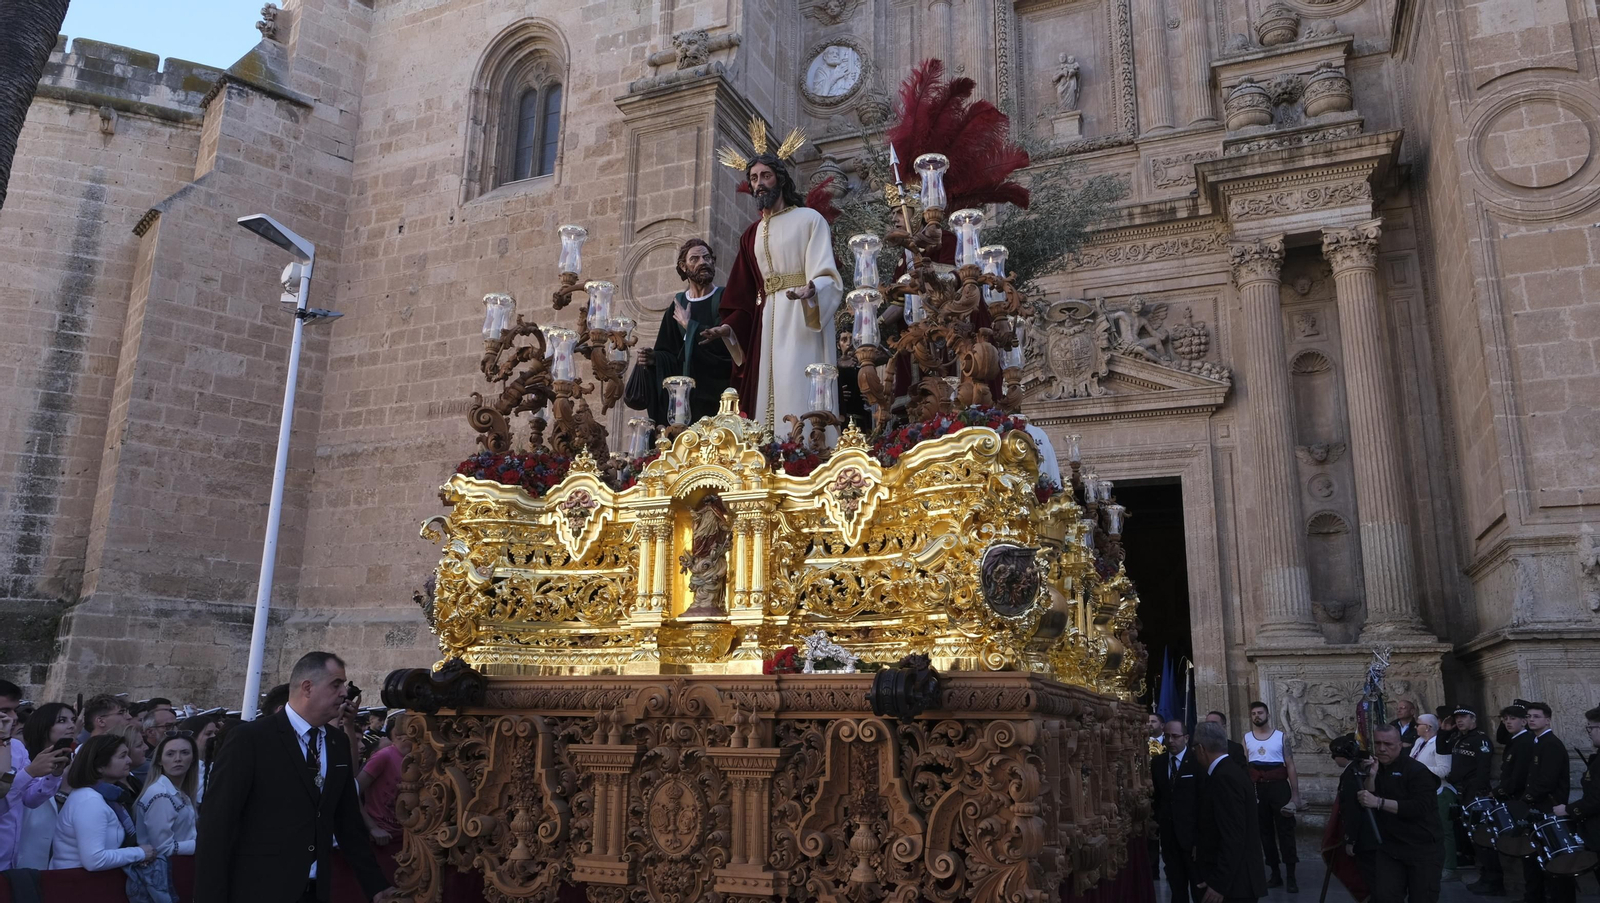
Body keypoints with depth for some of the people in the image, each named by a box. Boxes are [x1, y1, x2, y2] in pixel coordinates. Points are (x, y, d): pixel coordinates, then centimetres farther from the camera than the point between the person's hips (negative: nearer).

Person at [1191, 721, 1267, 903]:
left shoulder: (1225, 777, -21)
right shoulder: (1228, 770, 9)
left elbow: (1233, 837, -25)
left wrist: (1219, 884, -25)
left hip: (1232, 882, -9)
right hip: (1232, 878, 9)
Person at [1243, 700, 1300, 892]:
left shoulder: (1281, 736, 2)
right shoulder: (1247, 738, 6)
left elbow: (1290, 766, 1)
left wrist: (1295, 795, -4)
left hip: (1278, 785, -2)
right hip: (1257, 787, 2)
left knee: (1285, 829, -3)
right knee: (1265, 831, 9)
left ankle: (1290, 876, 2)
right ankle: (1275, 874, 19)